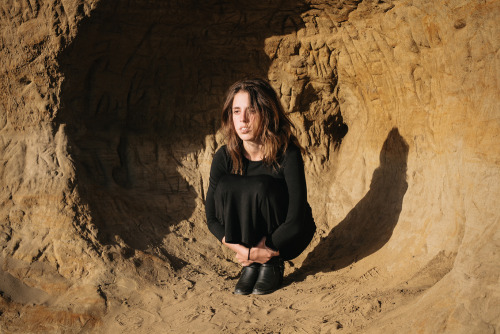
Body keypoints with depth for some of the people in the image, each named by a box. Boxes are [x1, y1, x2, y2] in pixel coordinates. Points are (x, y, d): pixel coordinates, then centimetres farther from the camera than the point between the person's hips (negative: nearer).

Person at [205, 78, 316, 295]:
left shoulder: (287, 154, -23)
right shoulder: (224, 157, -13)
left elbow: (296, 221, -25)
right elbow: (212, 218, -9)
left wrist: (264, 253, -22)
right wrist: (247, 252, -22)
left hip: (287, 239, -3)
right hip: (247, 240, 3)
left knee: (259, 187, -30)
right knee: (225, 186, -24)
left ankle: (274, 265, -9)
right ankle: (250, 267, -9)